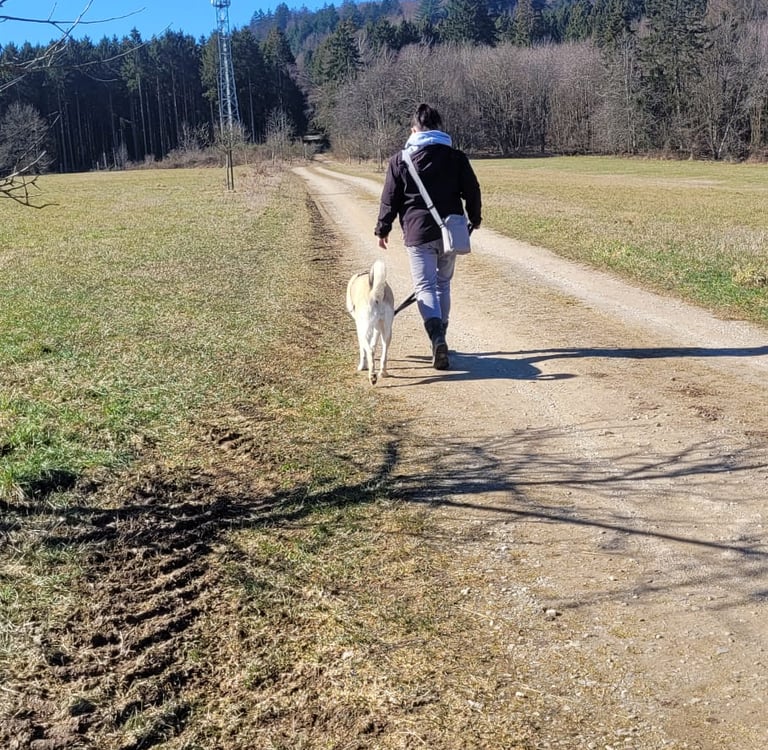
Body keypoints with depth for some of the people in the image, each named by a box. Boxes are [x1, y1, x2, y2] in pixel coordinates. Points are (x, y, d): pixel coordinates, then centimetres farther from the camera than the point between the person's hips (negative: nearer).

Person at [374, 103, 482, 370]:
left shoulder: (400, 160, -2)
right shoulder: (456, 157, 4)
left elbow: (390, 199, 0)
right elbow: (472, 191, 7)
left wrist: (383, 229, 12)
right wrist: (474, 218, 24)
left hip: (418, 232, -3)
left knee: (425, 287, -3)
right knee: (443, 283, 18)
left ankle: (437, 338, -26)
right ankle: (440, 338, 26)